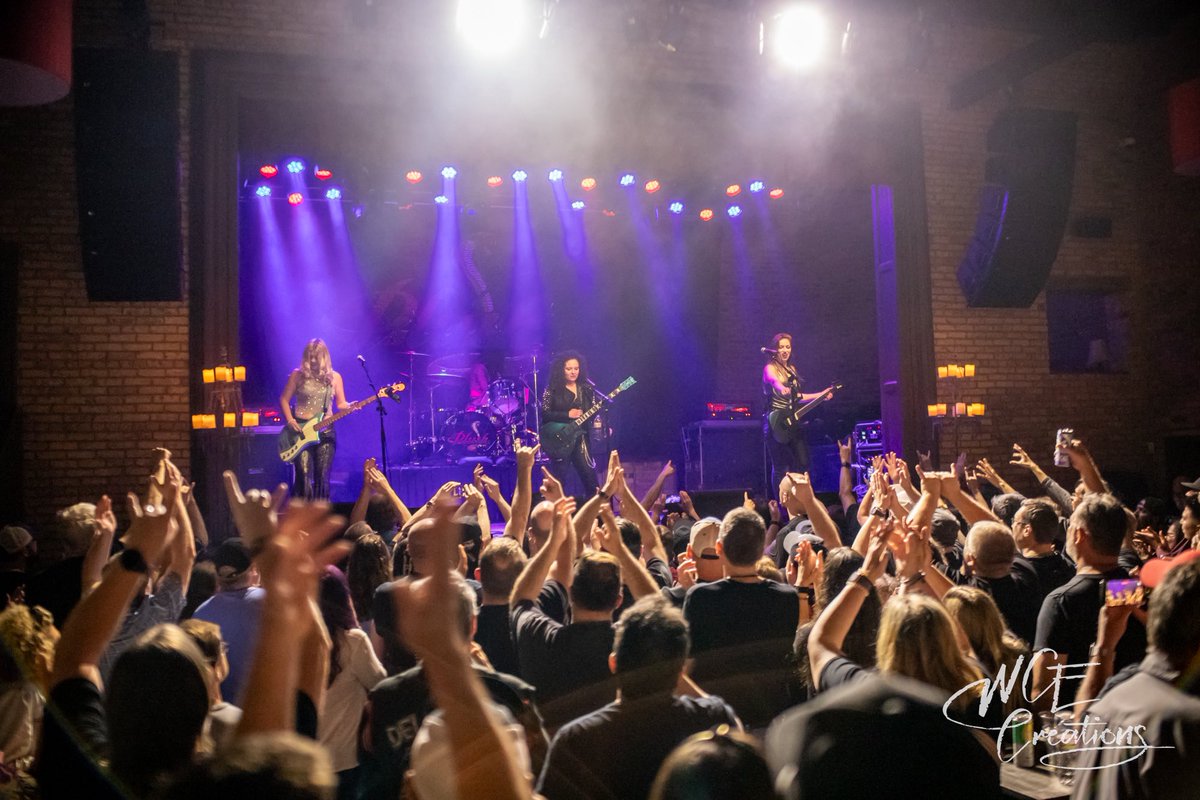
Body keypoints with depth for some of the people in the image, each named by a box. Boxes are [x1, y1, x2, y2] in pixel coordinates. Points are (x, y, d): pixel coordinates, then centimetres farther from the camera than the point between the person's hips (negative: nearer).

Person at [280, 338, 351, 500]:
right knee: (304, 477, -9)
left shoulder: (334, 377, 8)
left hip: (325, 431, 2)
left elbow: (341, 404, 11)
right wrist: (290, 421, -7)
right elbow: (284, 400, 6)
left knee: (322, 478, 1)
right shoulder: (298, 375, 2)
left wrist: (350, 407, -12)